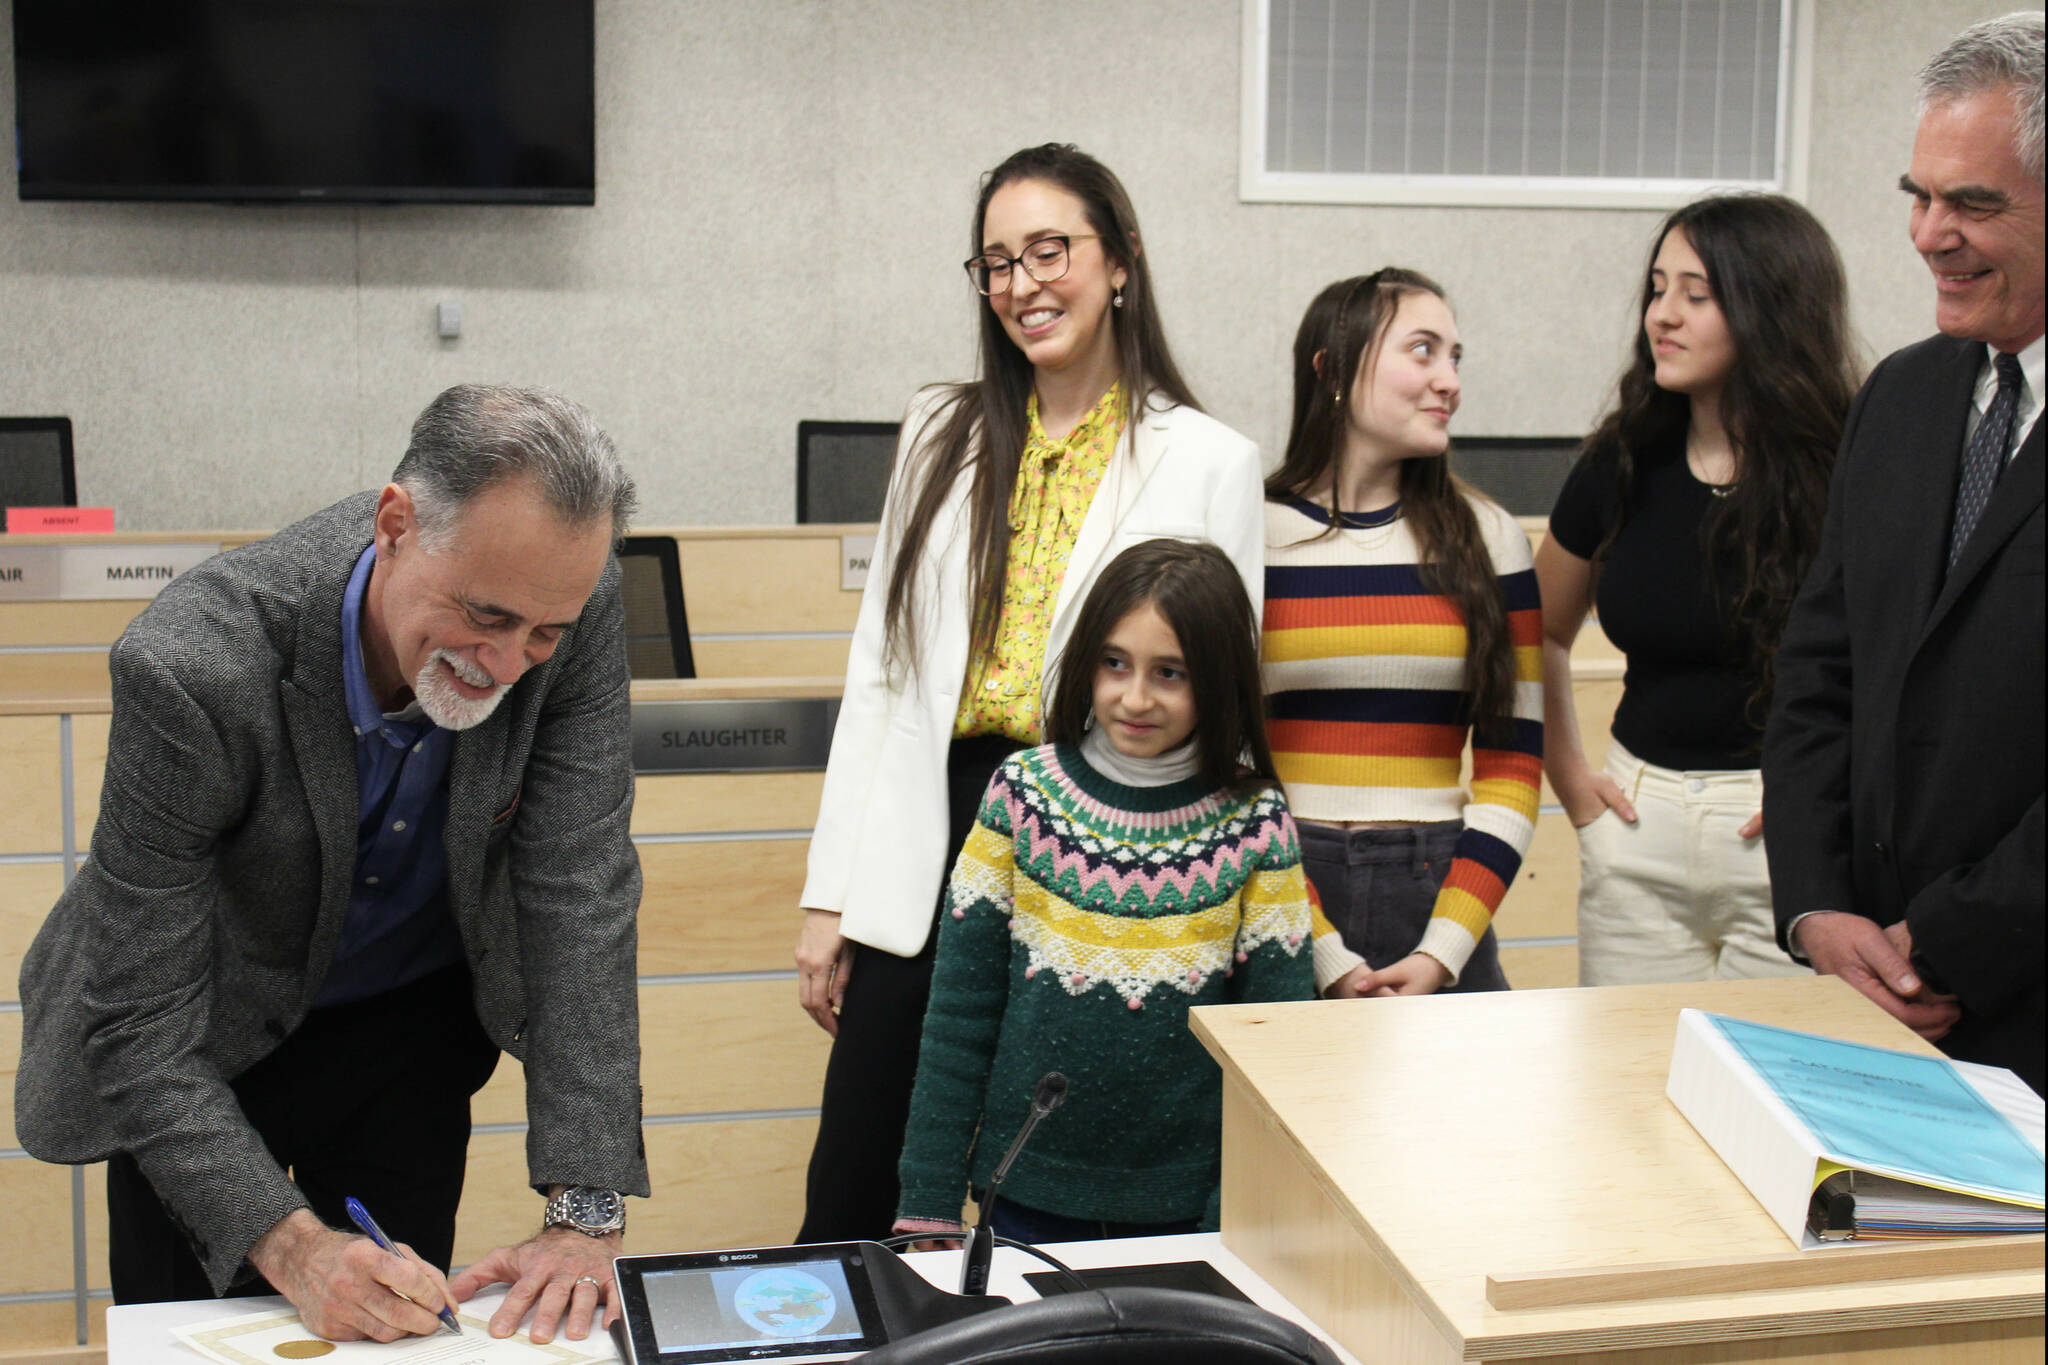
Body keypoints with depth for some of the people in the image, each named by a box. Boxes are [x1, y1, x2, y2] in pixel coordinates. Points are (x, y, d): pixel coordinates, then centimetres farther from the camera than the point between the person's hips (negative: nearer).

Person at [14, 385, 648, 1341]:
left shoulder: (575, 603, -26)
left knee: (402, 1330, 7)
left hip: (416, 1021, 3)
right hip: (203, 1040, -3)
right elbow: (138, 1026, -30)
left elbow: (579, 894, -23)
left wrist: (584, 1214, -28)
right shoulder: (191, 671, -36)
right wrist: (291, 1246, -41)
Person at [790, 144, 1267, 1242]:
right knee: (848, 1205, 6)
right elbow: (878, 669, 10)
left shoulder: (1208, 461, 0)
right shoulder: (943, 434, 10)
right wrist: (830, 897, 6)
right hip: (925, 850, 3)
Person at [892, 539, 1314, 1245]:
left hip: (1185, 1205, 0)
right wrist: (929, 1200, -2)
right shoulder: (1022, 793, -4)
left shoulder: (1254, 823, -6)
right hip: (1027, 1188, 1)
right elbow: (961, 1008, -1)